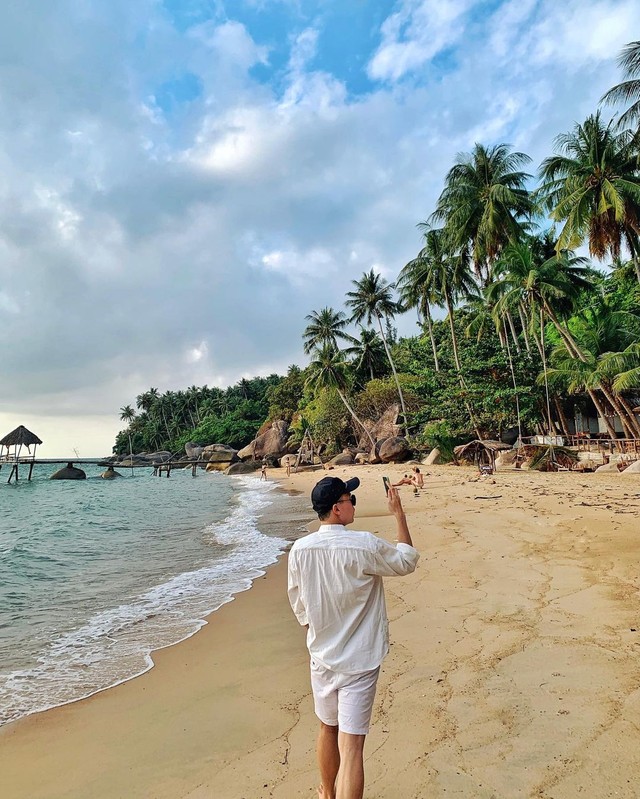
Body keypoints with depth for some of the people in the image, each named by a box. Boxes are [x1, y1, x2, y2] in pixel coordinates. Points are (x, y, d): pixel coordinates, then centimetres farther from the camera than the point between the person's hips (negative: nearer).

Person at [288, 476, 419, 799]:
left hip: (321, 657, 5)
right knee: (352, 745, 2)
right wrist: (399, 514, 1)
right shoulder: (364, 546, -22)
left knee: (328, 729, 26)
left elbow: (299, 607, 4)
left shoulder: (299, 549, -8)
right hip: (358, 661, -5)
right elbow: (406, 562, -3)